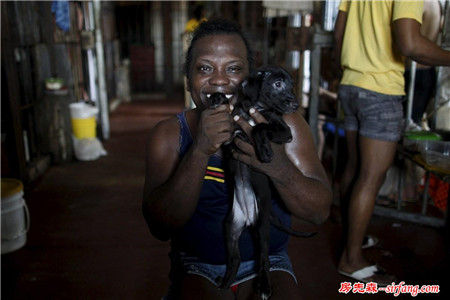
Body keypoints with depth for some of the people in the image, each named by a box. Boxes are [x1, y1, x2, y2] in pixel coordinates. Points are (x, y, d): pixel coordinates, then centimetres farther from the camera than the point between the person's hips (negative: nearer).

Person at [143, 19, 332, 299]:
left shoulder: (284, 123, -7)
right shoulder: (168, 135, -7)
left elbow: (320, 210, -11)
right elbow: (160, 226, -17)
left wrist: (279, 167, -32)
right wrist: (199, 152, -31)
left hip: (267, 263, 1)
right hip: (196, 267, 0)